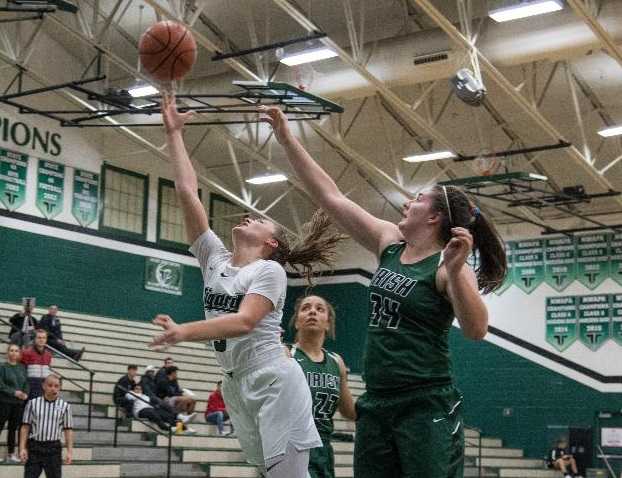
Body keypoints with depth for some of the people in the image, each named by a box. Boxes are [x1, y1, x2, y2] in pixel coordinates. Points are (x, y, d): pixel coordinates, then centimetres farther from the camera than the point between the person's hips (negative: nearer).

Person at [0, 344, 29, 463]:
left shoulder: (22, 367, 11)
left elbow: (26, 383, 11)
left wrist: (25, 393, -8)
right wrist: (14, 392, -18)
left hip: (19, 403, 4)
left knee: (13, 428, 8)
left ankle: (11, 454, 14)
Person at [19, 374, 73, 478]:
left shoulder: (65, 406, 3)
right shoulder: (33, 403, 4)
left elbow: (68, 430, 3)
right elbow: (25, 427, 4)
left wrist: (70, 451, -3)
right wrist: (22, 448, -4)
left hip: (53, 447, 0)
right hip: (34, 447, 0)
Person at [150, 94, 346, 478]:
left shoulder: (270, 270, -5)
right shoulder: (215, 259, 11)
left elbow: (244, 322, -22)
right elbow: (187, 191, 10)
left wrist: (183, 332, -33)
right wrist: (173, 133, 11)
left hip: (275, 381, -7)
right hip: (237, 386, 7)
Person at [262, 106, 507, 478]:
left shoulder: (447, 265, -9)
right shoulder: (389, 243, 8)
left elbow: (476, 331, -22)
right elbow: (331, 197, 10)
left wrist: (455, 271, -35)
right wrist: (287, 139, 10)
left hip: (427, 408, -7)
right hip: (376, 405, 7)